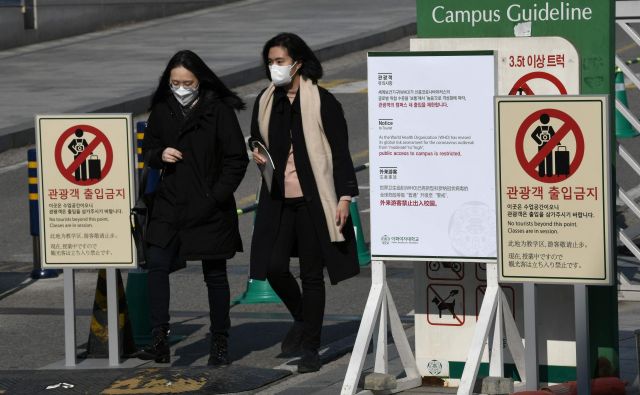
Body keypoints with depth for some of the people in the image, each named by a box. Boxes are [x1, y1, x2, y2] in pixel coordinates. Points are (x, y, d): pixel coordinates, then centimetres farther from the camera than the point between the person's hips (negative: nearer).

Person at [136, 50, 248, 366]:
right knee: (157, 264, -11)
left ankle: (219, 343, 17)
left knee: (215, 274, 5)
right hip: (170, 205, 4)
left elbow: (237, 160, -7)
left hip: (209, 209, -4)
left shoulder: (218, 111, -9)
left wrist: (217, 196, -14)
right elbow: (148, 148, 17)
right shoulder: (162, 111, 4)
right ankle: (159, 340, -10)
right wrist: (159, 155, -7)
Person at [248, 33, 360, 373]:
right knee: (273, 267, -1)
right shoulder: (265, 102, 8)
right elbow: (255, 138, 24)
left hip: (313, 200, -5)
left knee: (312, 274, 1)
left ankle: (310, 348, 10)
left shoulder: (322, 101, -7)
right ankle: (302, 319, 27)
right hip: (278, 200, 5)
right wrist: (256, 152, 0)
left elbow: (340, 151, -7)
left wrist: (345, 196, -12)